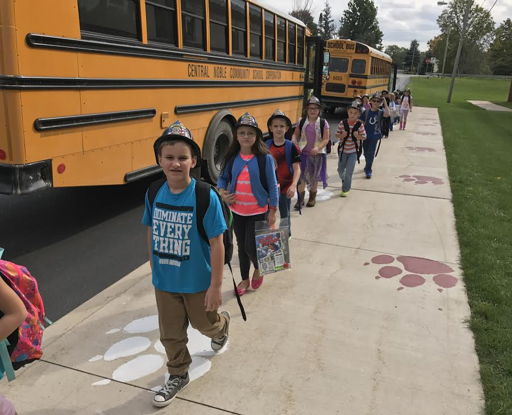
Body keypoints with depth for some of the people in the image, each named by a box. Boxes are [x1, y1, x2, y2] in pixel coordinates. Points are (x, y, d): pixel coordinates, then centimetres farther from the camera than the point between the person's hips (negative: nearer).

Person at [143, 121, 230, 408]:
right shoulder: (154, 193, -9)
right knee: (171, 334, 18)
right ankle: (178, 375, 43)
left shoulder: (206, 197, -23)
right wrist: (154, 269, 10)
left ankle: (222, 325, 59)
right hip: (164, 282, 4)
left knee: (204, 323, 23)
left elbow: (217, 244, -18)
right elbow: (151, 232, 4)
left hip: (197, 282, -3)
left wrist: (216, 286, -15)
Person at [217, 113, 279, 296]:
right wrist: (222, 193, -8)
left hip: (258, 211, -4)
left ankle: (258, 270, 30)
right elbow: (223, 178, 12)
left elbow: (272, 186, -7)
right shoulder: (232, 157, -1)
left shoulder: (264, 158, -11)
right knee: (241, 246, 15)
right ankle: (245, 279, 35)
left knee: (251, 246, -4)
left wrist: (272, 211, -6)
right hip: (237, 211, 4)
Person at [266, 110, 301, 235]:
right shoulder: (266, 146, -1)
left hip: (285, 187, -2)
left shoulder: (291, 147, -8)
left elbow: (297, 169, -9)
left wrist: (293, 185, -22)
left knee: (285, 216, 13)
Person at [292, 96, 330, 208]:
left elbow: (326, 139, -8)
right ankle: (300, 198, 11)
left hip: (318, 154, 0)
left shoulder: (323, 123, -6)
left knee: (314, 177, 14)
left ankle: (312, 198, 32)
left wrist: (318, 148, -24)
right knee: (301, 176, -2)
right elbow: (295, 135, 6)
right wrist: (294, 142, -15)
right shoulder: (301, 121, 0)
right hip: (303, 153, 1)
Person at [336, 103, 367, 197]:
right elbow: (337, 135, -1)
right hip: (343, 150, 2)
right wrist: (342, 135, -23)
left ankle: (345, 189, 12)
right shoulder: (342, 123, -8)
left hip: (353, 151, -2)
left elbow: (364, 136, -2)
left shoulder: (359, 125, -10)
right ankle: (344, 180, 48)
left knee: (349, 171, -3)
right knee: (340, 170, 15)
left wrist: (358, 136, -22)